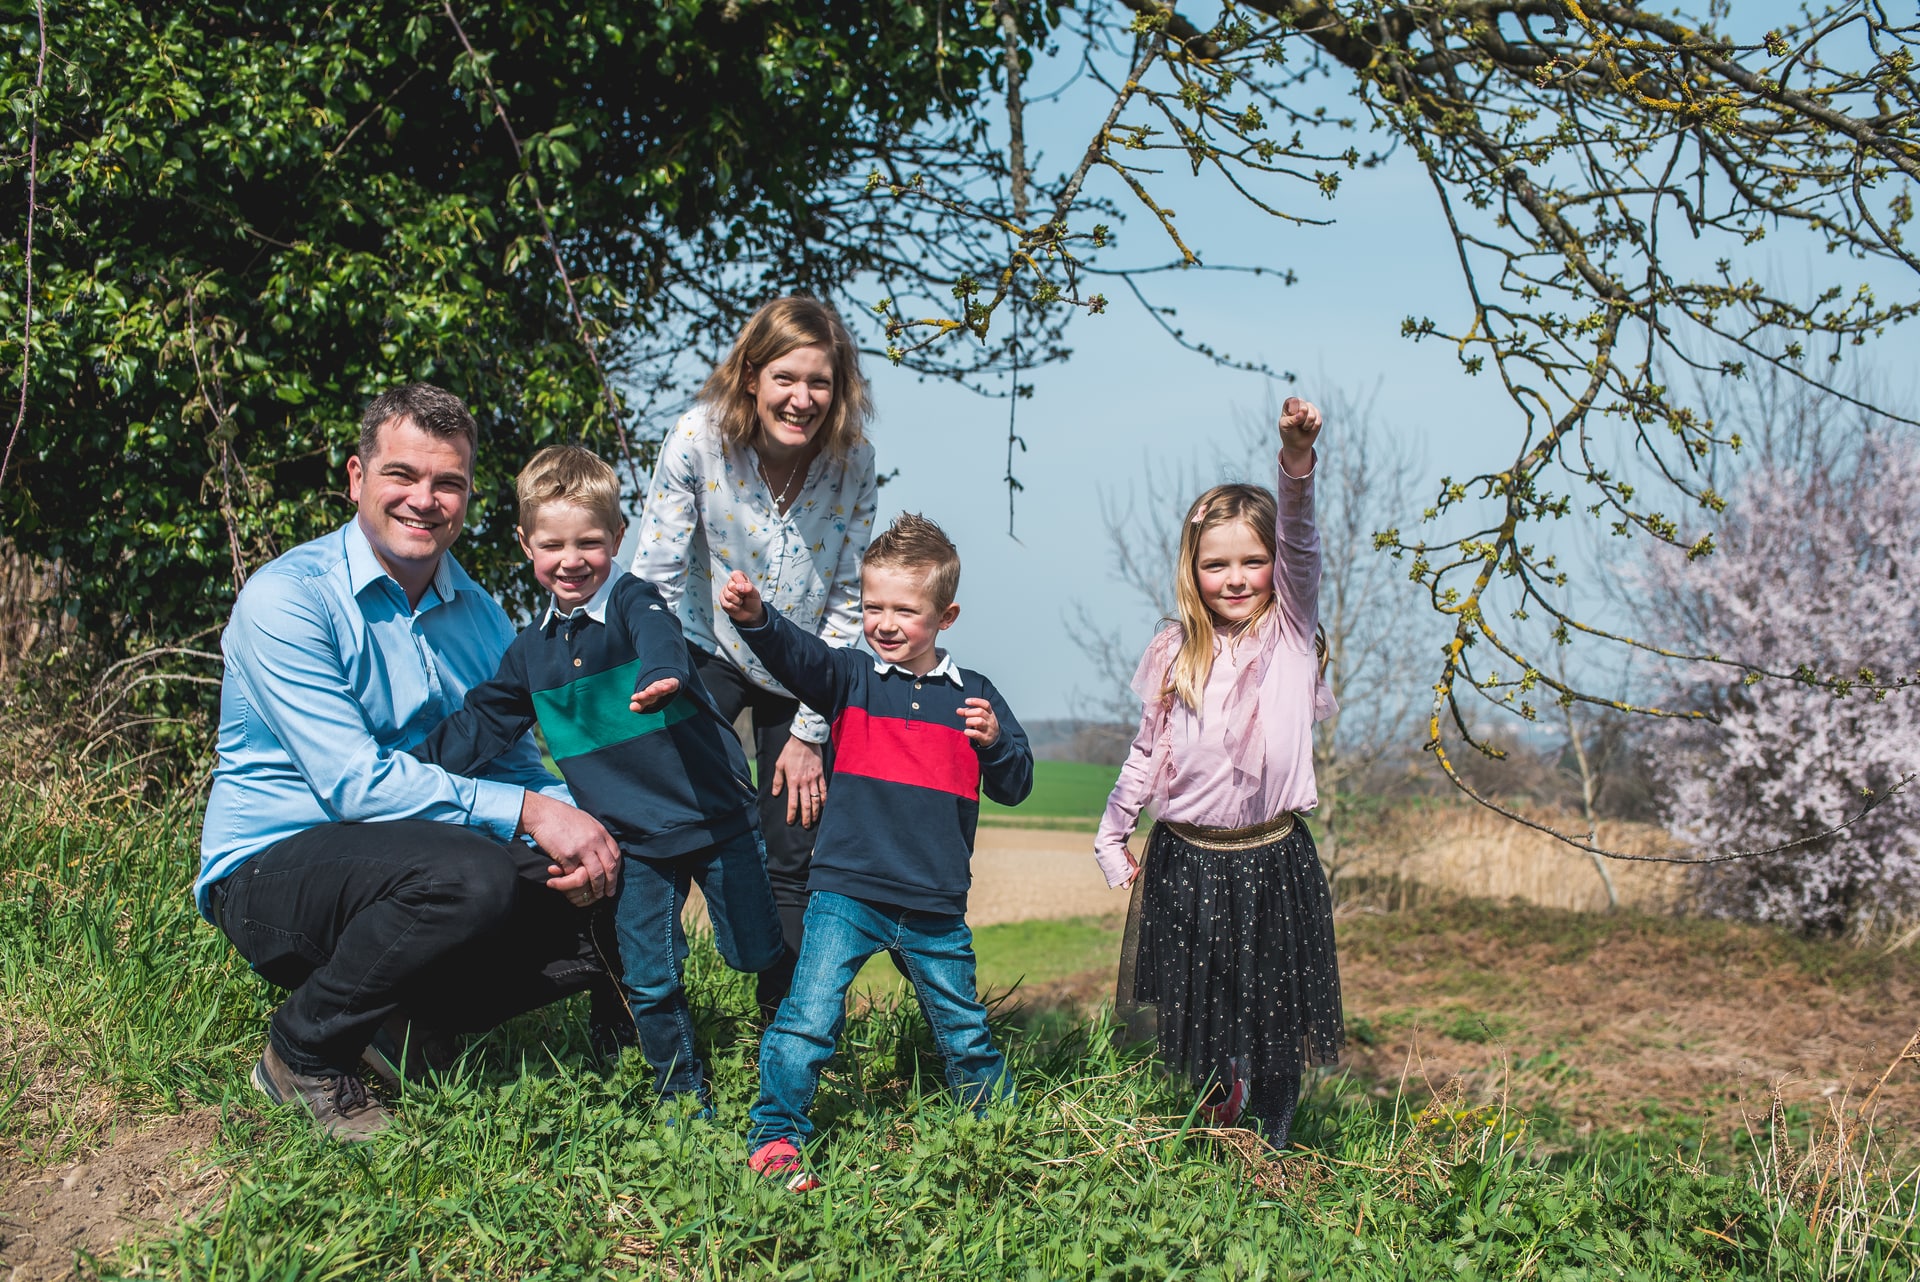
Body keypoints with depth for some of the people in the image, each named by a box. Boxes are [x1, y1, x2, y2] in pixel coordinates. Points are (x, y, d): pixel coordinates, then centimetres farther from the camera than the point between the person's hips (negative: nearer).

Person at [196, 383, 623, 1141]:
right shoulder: (287, 597, -15)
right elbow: (354, 781, -23)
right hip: (272, 865, -7)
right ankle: (303, 1053, -9)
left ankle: (394, 1018, 6)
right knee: (470, 875, -35)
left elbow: (516, 765, 7)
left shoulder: (477, 615, 7)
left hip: (410, 867, 7)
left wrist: (582, 835, -17)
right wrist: (528, 812, -27)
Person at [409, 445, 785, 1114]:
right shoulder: (531, 651, 8)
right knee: (648, 979, 5)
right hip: (635, 839, 4)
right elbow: (480, 725, 17)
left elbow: (659, 636, -34)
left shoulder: (632, 601, -10)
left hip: (717, 816, -4)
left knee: (758, 951, 5)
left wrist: (661, 675, -57)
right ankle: (682, 1091, 22)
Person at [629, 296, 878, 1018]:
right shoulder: (698, 439, -21)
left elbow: (848, 603, -9)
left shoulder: (853, 461, -16)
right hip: (710, 656, -1)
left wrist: (810, 731, -9)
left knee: (791, 864, 4)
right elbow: (655, 579, -15)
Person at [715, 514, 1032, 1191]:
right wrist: (754, 617, -41)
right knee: (807, 1020, -12)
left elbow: (1016, 787, 6)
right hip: (846, 894, -2)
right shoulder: (852, 679, 1)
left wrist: (995, 742, -16)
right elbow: (796, 654, -20)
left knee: (964, 1032, 16)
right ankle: (775, 1137, 3)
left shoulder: (972, 696, 5)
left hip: (935, 909, 2)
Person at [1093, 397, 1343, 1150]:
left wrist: (1297, 461, -34)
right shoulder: (1178, 656, 5)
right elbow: (1148, 754, 13)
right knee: (1197, 1023, 7)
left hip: (1273, 860, -1)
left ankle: (1270, 1157, 20)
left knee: (1275, 1022, 6)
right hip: (1187, 861, 2)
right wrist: (1111, 838, 15)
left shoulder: (1290, 632, -1)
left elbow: (1300, 545, -18)